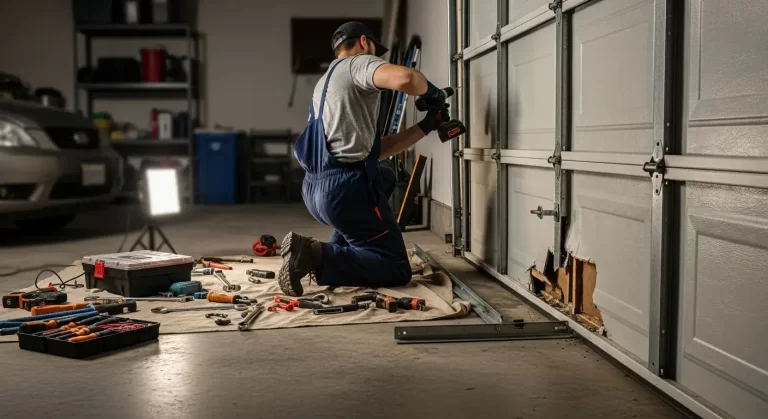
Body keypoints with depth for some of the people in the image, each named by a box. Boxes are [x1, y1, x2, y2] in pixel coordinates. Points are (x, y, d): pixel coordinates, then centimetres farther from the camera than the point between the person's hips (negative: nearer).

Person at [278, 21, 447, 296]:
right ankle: (318, 256, -16)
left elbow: (374, 150, 23)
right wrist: (431, 92, -1)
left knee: (385, 178, 37)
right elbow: (404, 78, -24)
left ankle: (340, 249, 19)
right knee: (397, 270, 3)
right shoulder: (358, 63, 0)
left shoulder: (324, 85, 27)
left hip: (315, 189, 9)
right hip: (345, 186, -9)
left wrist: (425, 127, 23)